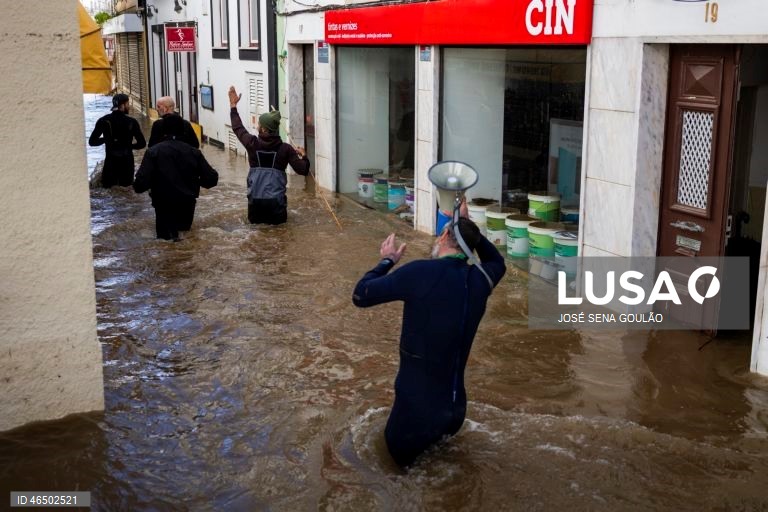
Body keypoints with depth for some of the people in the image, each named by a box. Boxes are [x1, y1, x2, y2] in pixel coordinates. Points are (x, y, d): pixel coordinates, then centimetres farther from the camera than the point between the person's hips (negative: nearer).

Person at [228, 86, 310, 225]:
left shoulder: (253, 144, -4)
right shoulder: (285, 148, -5)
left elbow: (238, 128, 15)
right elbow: (303, 170, -5)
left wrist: (233, 106, 25)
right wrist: (303, 155, 15)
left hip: (255, 199, 1)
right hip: (276, 200, -1)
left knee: (254, 220, 30)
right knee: (279, 220, 26)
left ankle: (259, 216, 4)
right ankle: (272, 217, 0)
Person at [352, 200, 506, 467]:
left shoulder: (420, 272, -20)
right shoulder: (479, 279, -5)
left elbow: (360, 296, -10)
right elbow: (497, 262, 21)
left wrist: (387, 261, 6)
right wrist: (468, 224, 16)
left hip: (417, 406, -4)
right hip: (456, 406, 5)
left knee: (401, 452, 23)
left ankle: (426, 436, 6)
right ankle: (443, 430, 18)